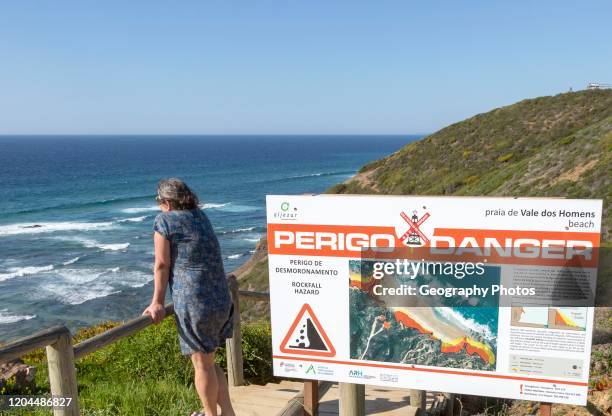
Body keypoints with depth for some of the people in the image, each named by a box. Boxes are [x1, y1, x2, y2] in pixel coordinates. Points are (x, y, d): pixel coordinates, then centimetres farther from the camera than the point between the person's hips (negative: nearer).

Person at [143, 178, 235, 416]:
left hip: (194, 304, -7)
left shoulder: (164, 220, -4)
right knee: (208, 361, 21)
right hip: (222, 300, 7)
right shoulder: (201, 216, 13)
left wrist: (157, 303, 2)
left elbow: (162, 265, -5)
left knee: (202, 364, 9)